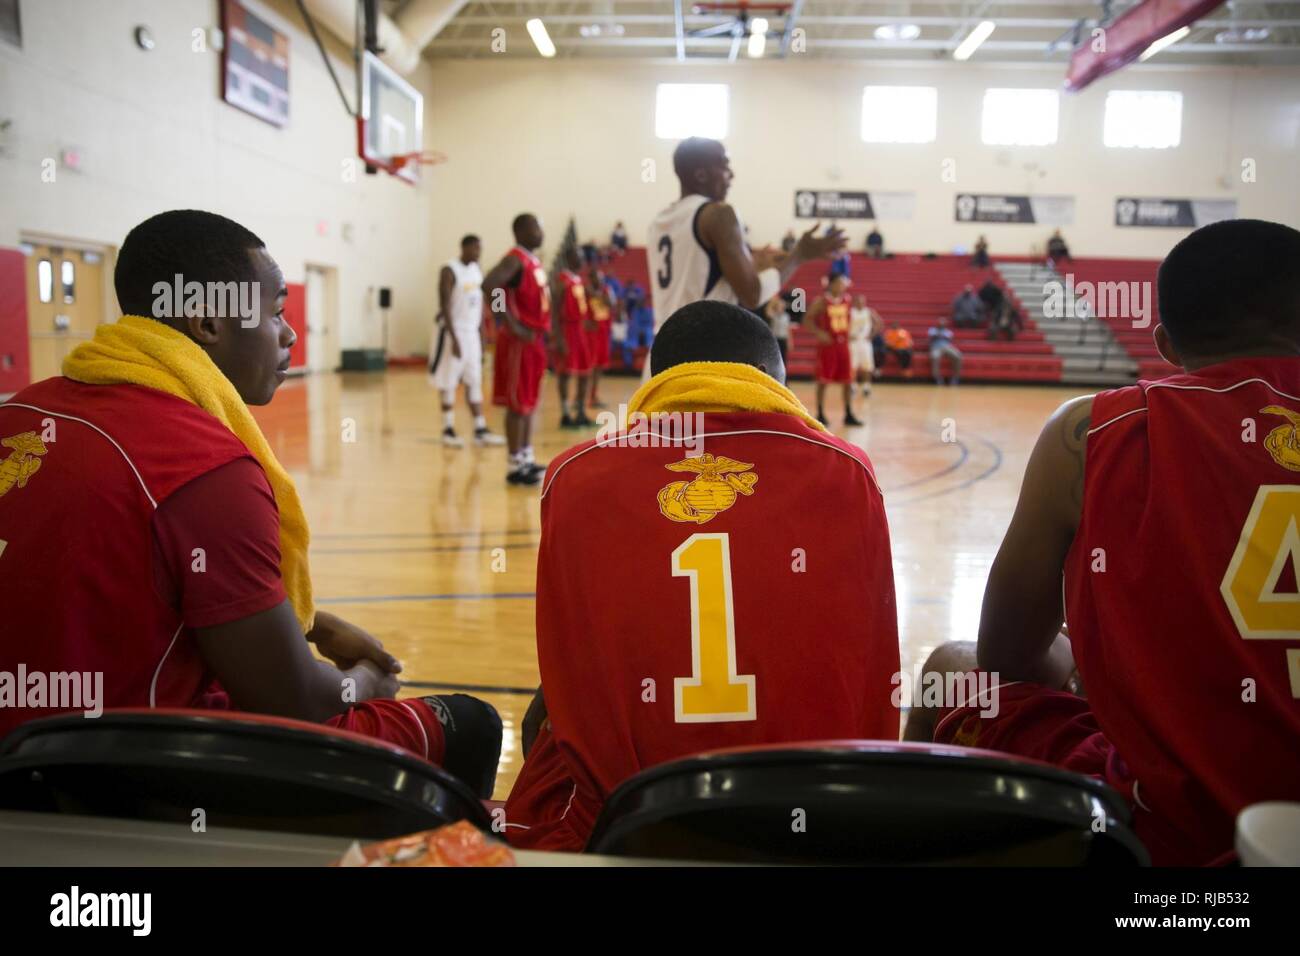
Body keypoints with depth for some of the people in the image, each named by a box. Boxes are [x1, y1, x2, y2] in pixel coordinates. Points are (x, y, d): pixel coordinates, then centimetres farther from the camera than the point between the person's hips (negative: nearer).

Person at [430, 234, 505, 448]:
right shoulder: (449, 271, -12)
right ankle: (448, 430, 7)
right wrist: (454, 339, -21)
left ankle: (480, 430, 8)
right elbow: (445, 306, -16)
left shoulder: (477, 270, 10)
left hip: (472, 333, 7)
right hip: (452, 332, -7)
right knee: (449, 384, -1)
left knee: (474, 383, 6)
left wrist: (481, 335, 12)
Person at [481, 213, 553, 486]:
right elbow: (488, 286, -29)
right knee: (518, 404, -4)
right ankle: (515, 465, 2)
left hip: (535, 339, 9)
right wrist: (512, 325, -26)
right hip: (519, 341, -9)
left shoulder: (534, 260, 15)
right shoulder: (515, 259, -14)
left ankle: (526, 459, 21)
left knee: (530, 402, 13)